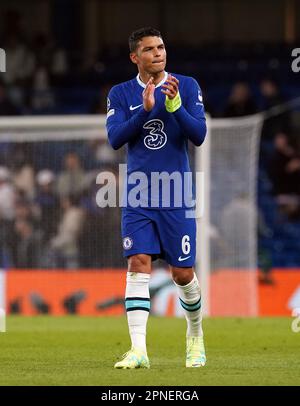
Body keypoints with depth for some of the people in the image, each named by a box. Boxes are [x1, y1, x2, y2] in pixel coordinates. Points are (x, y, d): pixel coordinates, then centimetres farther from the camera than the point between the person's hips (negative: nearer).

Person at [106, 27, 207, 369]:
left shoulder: (187, 86, 1)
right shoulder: (120, 94, 4)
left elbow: (199, 135, -7)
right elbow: (115, 139, -8)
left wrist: (175, 106, -23)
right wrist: (145, 109, -20)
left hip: (176, 194, -1)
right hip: (138, 196, 1)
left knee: (182, 273, 2)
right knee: (139, 264, -13)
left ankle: (195, 335, 29)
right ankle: (138, 350, -17)